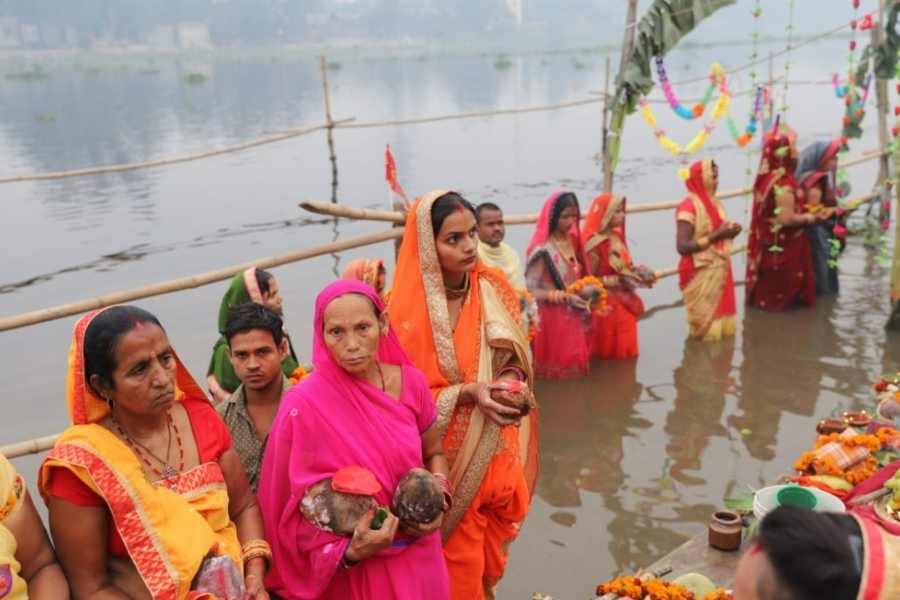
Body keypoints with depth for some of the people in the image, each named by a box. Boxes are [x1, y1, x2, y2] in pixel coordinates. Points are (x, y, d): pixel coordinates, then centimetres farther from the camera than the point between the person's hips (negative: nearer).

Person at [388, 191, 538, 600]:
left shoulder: (494, 288, -5)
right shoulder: (408, 310, -18)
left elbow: (517, 357, 5)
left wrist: (513, 380, -18)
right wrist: (467, 393, -26)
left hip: (496, 452, 4)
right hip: (449, 460, -4)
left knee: (488, 559, 23)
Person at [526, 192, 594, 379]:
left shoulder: (572, 241, 5)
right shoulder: (542, 250, -19)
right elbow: (531, 291, -20)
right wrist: (565, 297, -24)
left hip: (575, 318, 7)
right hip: (553, 319, -7)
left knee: (574, 366, 17)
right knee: (556, 369, 4)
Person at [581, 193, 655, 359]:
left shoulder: (617, 237, 5)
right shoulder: (595, 244, -19)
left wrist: (637, 274, -4)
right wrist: (618, 280, -23)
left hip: (624, 304, 8)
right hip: (606, 307, -8)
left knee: (625, 351, 16)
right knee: (609, 354, 6)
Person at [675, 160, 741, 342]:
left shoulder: (714, 203, 10)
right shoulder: (689, 206, -16)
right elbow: (682, 246, -24)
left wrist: (729, 232, 0)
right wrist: (716, 235, -25)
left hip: (720, 269, 8)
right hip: (702, 275, -8)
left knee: (720, 314, 14)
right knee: (705, 325, 0)